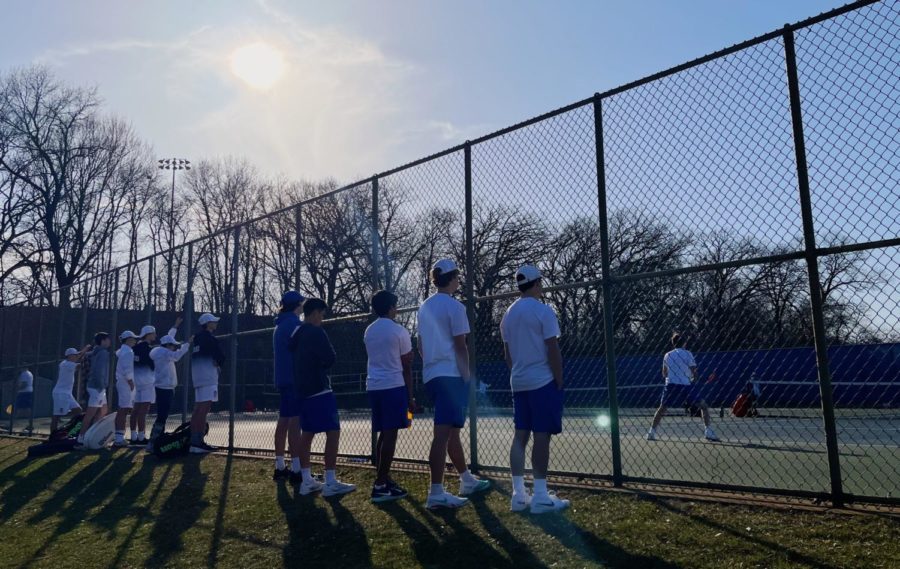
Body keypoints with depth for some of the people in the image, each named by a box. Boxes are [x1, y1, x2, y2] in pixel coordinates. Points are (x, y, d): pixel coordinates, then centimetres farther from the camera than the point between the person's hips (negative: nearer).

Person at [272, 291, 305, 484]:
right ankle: (297, 471, -12)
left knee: (283, 421, 12)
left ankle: (280, 468, 19)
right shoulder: (294, 323, -11)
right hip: (294, 379, -10)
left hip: (282, 379, 10)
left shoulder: (280, 325, 19)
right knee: (295, 422, -11)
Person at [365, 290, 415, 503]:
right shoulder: (399, 331, -6)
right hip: (393, 386, -7)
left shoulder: (368, 331, 13)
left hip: (373, 386, 7)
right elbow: (406, 367, -4)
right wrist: (410, 397, 0)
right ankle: (380, 486, -5)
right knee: (390, 435, -5)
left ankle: (383, 478, 18)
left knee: (384, 435, 14)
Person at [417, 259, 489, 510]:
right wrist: (467, 376, -6)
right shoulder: (454, 306, -9)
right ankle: (436, 493, -12)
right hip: (451, 375, -9)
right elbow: (460, 346, -11)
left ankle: (467, 480, 28)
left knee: (452, 429, 17)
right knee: (444, 432, -11)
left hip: (431, 375, 9)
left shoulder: (424, 307, 15)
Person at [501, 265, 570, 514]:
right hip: (543, 382, -7)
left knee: (520, 435, 8)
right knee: (541, 436, -4)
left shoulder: (508, 314, 11)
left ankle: (519, 494, 10)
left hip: (518, 383, 7)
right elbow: (553, 350, -13)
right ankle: (540, 496, -2)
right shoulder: (543, 310, -10)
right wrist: (559, 382, -7)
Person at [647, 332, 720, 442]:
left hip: (670, 385, 3)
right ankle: (708, 431, -3)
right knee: (704, 406, 9)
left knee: (661, 409, 16)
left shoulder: (667, 355, 11)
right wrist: (693, 379, 17)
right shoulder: (687, 354, 1)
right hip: (686, 386, -3)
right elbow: (694, 372, -3)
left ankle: (651, 432, 9)